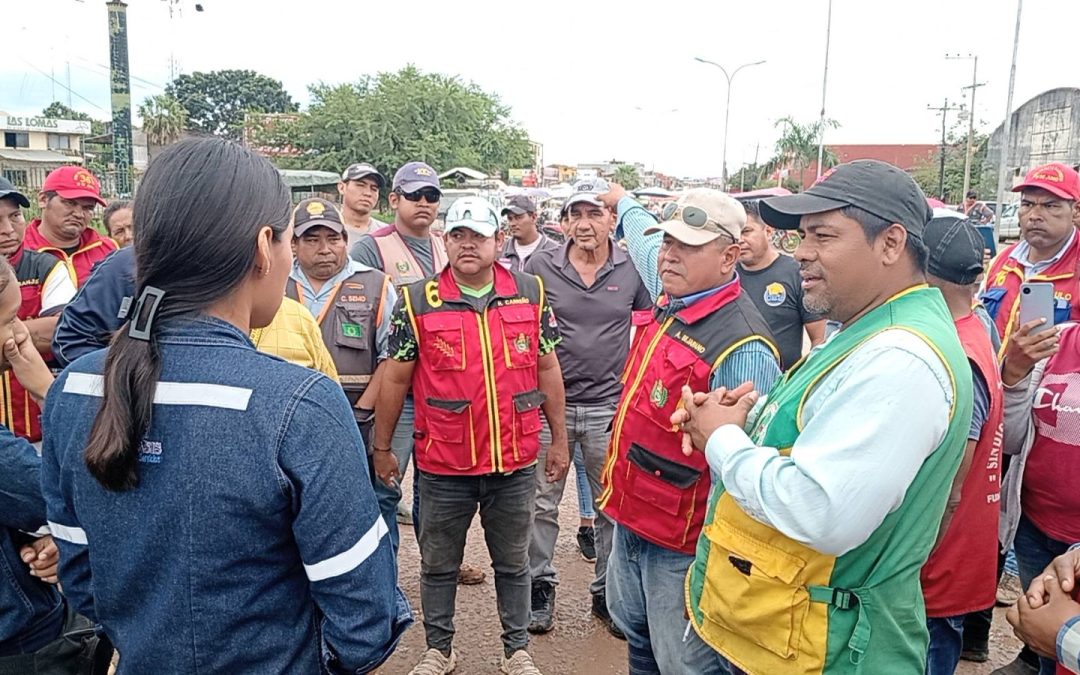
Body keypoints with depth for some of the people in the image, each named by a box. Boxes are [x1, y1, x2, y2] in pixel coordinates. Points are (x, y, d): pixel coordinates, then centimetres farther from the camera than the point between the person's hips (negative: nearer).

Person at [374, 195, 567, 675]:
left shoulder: (531, 294, 0)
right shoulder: (417, 302, -5)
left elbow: (548, 370, 5)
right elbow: (395, 379, 1)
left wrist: (559, 440, 7)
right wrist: (382, 446, 3)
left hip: (516, 463, 1)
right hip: (444, 466, -1)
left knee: (513, 563, 17)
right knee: (438, 564, 16)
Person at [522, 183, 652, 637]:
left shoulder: (632, 269, -1)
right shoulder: (540, 266, -2)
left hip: (609, 407, 1)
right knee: (542, 502, 10)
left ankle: (607, 592, 29)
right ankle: (540, 586, 28)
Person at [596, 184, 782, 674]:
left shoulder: (742, 348, -26)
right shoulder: (671, 302, 0)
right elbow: (644, 239, 23)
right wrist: (621, 202, 41)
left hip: (682, 546, -8)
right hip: (630, 518, 9)